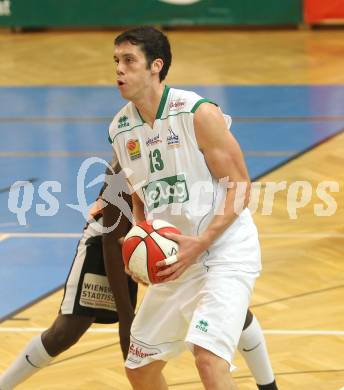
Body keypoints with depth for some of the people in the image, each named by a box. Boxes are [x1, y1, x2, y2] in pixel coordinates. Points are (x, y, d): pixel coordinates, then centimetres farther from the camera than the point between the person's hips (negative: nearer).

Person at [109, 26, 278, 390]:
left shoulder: (198, 114, -14)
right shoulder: (120, 130, 6)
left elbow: (239, 187, -13)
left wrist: (200, 243, -23)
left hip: (225, 250, -7)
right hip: (177, 261, 7)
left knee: (208, 358, -27)